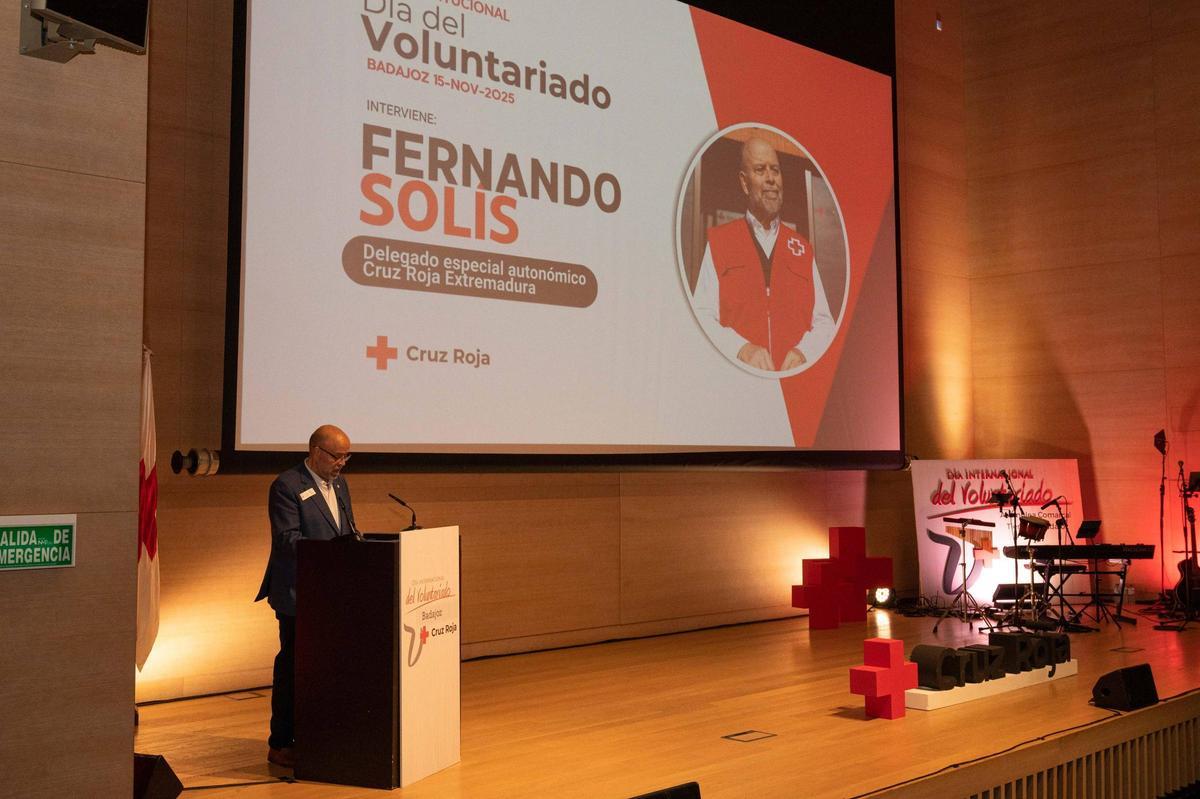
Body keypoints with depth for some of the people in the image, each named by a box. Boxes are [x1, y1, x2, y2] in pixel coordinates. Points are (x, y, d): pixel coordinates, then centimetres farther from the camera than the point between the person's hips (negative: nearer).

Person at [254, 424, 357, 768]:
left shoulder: (339, 483, 13)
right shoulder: (287, 486, -12)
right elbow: (288, 538, -20)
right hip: (298, 594, -8)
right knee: (292, 668, 0)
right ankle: (280, 744, 11)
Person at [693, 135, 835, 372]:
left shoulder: (802, 248, 18)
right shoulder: (718, 241, 11)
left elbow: (824, 323, 14)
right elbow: (702, 317, 1)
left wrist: (803, 352, -7)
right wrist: (741, 348, -15)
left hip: (796, 378, 2)